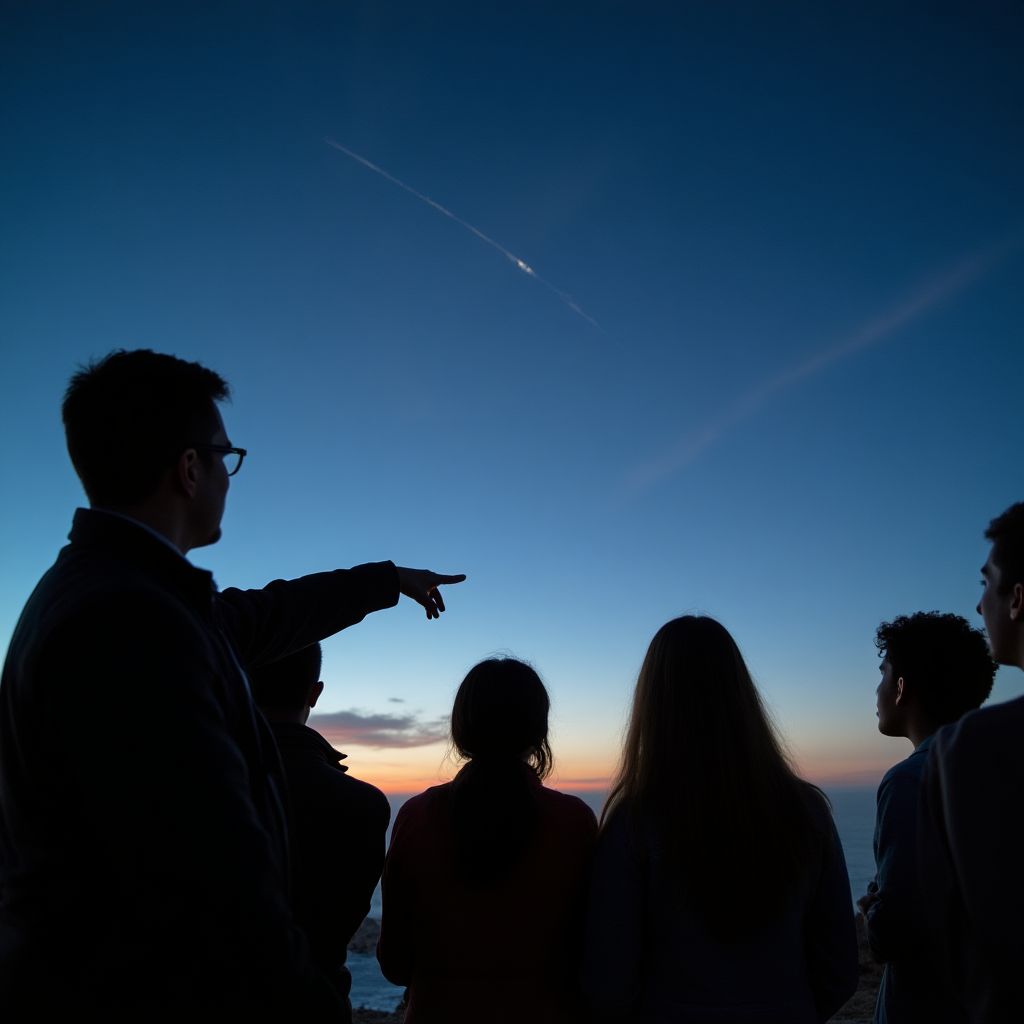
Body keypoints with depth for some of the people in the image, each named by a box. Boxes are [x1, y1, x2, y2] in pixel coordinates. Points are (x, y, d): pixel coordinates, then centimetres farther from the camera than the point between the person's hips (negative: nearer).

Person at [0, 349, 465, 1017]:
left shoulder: (105, 587, 5)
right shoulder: (128, 622, -28)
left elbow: (259, 617, 19)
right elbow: (218, 877, -31)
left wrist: (388, 580, 29)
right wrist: (310, 1001, -21)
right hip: (135, 992, -9)